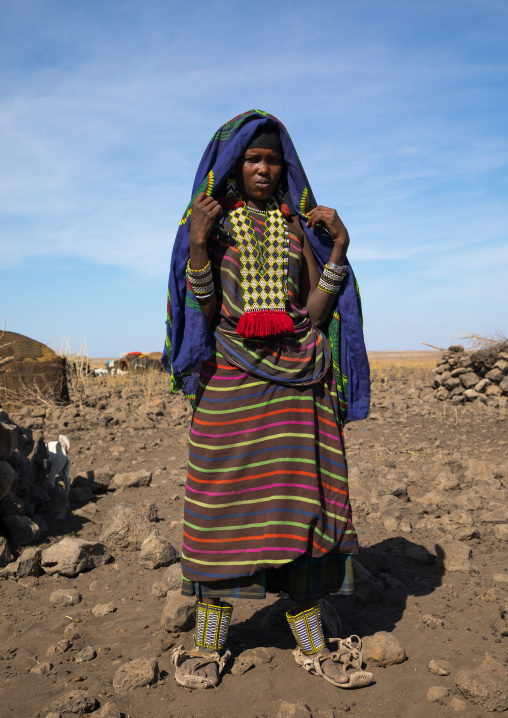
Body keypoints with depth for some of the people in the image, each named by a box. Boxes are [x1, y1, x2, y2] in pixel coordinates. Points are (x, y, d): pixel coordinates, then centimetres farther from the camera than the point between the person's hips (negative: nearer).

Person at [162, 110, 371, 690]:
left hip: (295, 378, 2)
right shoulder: (210, 221, 8)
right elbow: (203, 312, -2)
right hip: (230, 378, -2)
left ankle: (310, 642, 11)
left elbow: (316, 311, 5)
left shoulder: (299, 224, 13)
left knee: (299, 497, 1)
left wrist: (339, 249, -5)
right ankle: (209, 641, 11)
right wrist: (198, 247, -15)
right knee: (225, 497, -2)